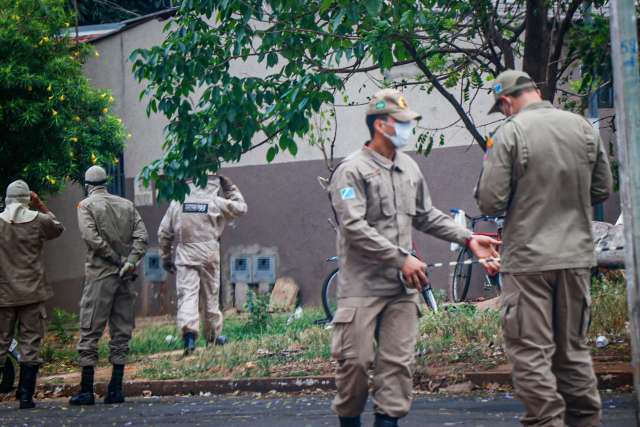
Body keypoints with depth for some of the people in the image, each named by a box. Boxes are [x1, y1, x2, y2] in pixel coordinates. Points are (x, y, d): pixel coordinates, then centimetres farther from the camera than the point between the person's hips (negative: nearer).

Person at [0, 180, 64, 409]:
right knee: (30, 343, 3)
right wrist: (41, 206, 16)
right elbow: (58, 228, 17)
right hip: (32, 292, 0)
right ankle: (26, 396, 1)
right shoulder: (38, 220, -4)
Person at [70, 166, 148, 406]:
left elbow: (91, 237, -15)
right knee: (121, 332, 8)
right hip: (125, 278, 4)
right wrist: (130, 262, -8)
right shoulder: (126, 205, 12)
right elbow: (141, 236, 0)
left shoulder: (86, 206, -1)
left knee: (90, 332, 1)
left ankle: (86, 390, -1)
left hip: (99, 274, -4)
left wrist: (116, 259, -11)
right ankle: (116, 390, 6)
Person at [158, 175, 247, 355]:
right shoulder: (216, 203, -2)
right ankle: (213, 335, 23)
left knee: (187, 294, -6)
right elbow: (240, 208, 13)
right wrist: (230, 188, 19)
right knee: (211, 295, 12)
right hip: (209, 253, -1)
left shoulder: (177, 203, 4)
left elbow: (164, 232, 7)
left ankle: (188, 330, -27)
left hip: (184, 254, 1)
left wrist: (165, 257, 16)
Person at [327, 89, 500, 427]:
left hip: (402, 286, 6)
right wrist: (401, 258, -17)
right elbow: (354, 227, -16)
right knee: (355, 361, -4)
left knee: (398, 362, 2)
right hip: (362, 285, -6)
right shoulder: (352, 170, -7)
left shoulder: (409, 168, 15)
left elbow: (426, 216, 23)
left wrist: (468, 239, 12)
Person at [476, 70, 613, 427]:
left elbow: (490, 202, -11)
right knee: (574, 349, 15)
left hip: (529, 258, -5)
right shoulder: (584, 128, 4)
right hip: (577, 256, 5)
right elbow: (603, 190, 11)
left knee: (532, 353, -1)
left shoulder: (509, 134, -9)